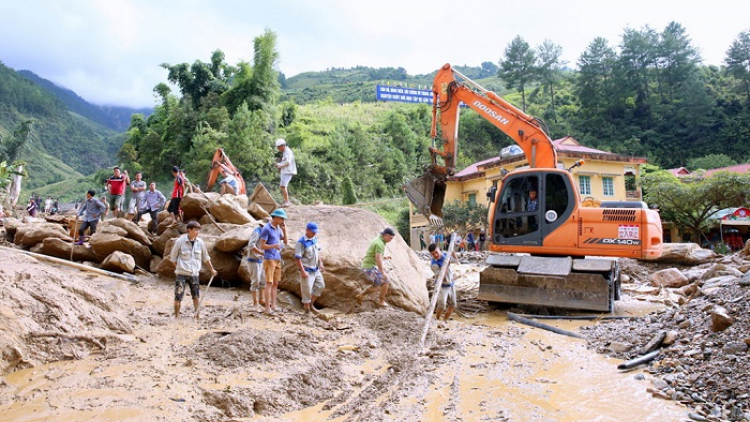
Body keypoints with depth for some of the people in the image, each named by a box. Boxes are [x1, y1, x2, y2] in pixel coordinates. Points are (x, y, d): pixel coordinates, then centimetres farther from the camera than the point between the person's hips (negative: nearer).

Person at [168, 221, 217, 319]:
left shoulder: (200, 242, 0)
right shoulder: (180, 241, -9)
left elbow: (206, 258, 12)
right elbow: (173, 257, 2)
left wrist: (212, 269, 14)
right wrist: (179, 268, 0)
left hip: (194, 274, 3)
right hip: (181, 274, -3)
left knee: (196, 296, 9)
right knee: (178, 297, -1)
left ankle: (197, 314, 23)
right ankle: (177, 316, 11)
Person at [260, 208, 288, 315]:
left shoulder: (278, 228, 12)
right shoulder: (266, 229, -10)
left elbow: (285, 241, 16)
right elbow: (262, 246, -12)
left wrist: (284, 230, 3)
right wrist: (274, 246, -28)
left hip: (277, 259, 8)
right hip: (269, 259, -8)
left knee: (276, 283, 9)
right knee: (269, 283, -7)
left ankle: (273, 306, 15)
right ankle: (267, 308, -4)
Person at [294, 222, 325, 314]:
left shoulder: (314, 238, 4)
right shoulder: (301, 242, -19)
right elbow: (297, 258, -20)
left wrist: (320, 263, 10)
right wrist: (303, 271, -23)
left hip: (316, 269, 8)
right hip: (307, 271, -8)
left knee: (321, 285, 14)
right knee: (307, 290, 0)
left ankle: (311, 304, 28)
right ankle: (307, 309, 14)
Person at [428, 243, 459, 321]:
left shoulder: (445, 254, -3)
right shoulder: (433, 264, -21)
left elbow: (456, 261, 9)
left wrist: (453, 254, -10)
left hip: (451, 284, 6)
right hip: (442, 286, -6)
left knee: (452, 305, 11)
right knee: (442, 305, -16)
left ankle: (445, 320, 27)